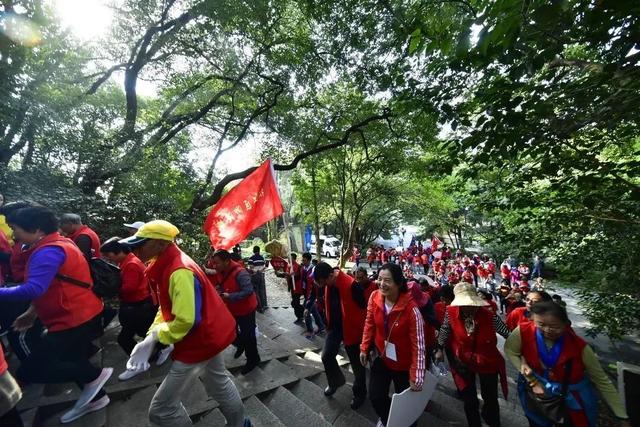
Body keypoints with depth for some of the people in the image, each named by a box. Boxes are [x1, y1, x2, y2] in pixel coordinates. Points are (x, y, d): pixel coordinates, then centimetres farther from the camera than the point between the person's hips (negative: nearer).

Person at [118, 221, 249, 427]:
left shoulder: (179, 272, -29)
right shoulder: (168, 266, 3)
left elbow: (185, 321, -31)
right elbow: (166, 308, 9)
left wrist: (155, 335, -14)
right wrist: (150, 337, -3)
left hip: (200, 341, -10)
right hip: (210, 335, 10)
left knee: (161, 409, 5)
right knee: (218, 383, 27)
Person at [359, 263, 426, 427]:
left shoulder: (411, 308, -31)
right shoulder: (374, 297, -17)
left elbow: (418, 345, -24)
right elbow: (369, 324, -2)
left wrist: (417, 376, -19)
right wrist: (364, 348, 2)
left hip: (404, 364, -3)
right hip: (382, 357, 4)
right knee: (375, 396, 13)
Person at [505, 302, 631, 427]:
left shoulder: (579, 347, -25)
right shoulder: (523, 332, -29)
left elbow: (603, 382, -12)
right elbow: (509, 350, -14)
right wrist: (532, 381, -16)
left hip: (572, 402, -1)